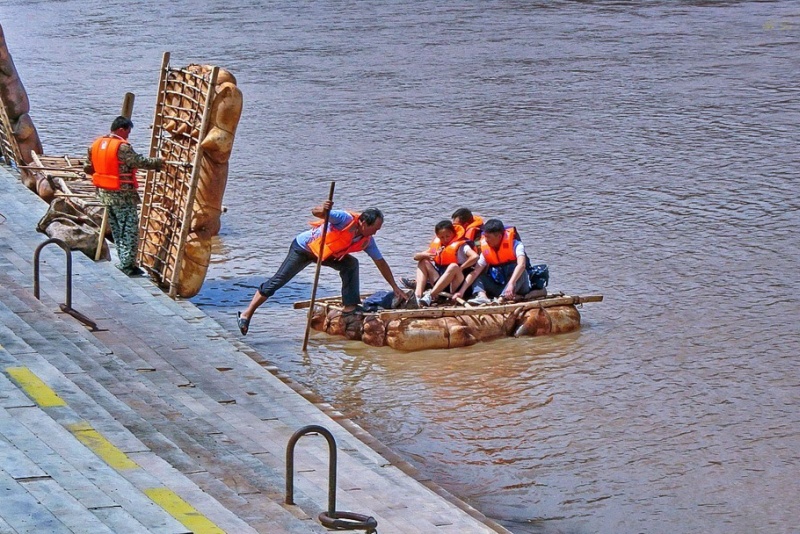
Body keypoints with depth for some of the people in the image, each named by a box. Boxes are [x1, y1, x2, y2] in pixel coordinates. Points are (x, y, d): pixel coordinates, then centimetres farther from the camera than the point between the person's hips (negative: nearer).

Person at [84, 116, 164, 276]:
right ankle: (127, 266, -3)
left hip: (104, 193, 8)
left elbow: (88, 167, 11)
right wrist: (158, 162, -5)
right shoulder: (122, 147, -20)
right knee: (130, 230, -1)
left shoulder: (96, 144, 4)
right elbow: (140, 162, -19)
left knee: (117, 230, 16)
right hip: (122, 195, -8)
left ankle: (123, 262, 19)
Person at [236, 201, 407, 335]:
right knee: (278, 281, -9)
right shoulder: (346, 219, -30)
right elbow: (315, 212, -35)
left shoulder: (367, 241, -11)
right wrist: (322, 209, -60)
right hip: (303, 247, -6)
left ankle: (350, 307, -11)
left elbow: (381, 263, -2)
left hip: (326, 254, 6)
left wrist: (396, 288, -1)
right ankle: (246, 314, -2)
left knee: (351, 264, -15)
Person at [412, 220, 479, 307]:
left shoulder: (460, 245, -4)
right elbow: (416, 257, 9)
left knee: (453, 267, -33)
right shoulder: (436, 245, 12)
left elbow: (475, 257, -22)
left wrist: (460, 268, -17)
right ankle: (418, 295, -22)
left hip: (455, 286, -6)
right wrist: (425, 255, -13)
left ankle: (430, 295, -39)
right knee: (423, 262, 1)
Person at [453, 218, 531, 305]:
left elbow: (521, 265, -32)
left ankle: (502, 298, -46)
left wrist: (511, 284, -47)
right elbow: (474, 273, -6)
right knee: (478, 276, -4)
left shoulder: (515, 245, -15)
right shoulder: (486, 251, -1)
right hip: (500, 287, 5)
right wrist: (461, 292, -16)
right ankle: (482, 296, -32)